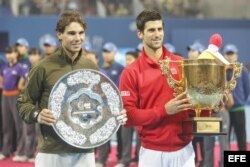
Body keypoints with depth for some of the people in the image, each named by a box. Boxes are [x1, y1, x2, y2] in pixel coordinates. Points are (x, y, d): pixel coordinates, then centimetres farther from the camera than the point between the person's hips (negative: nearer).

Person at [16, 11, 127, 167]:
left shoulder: (92, 68, 9)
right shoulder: (43, 67, -3)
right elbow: (24, 102, 3)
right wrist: (37, 115, -18)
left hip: (84, 152, 3)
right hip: (51, 152, -3)